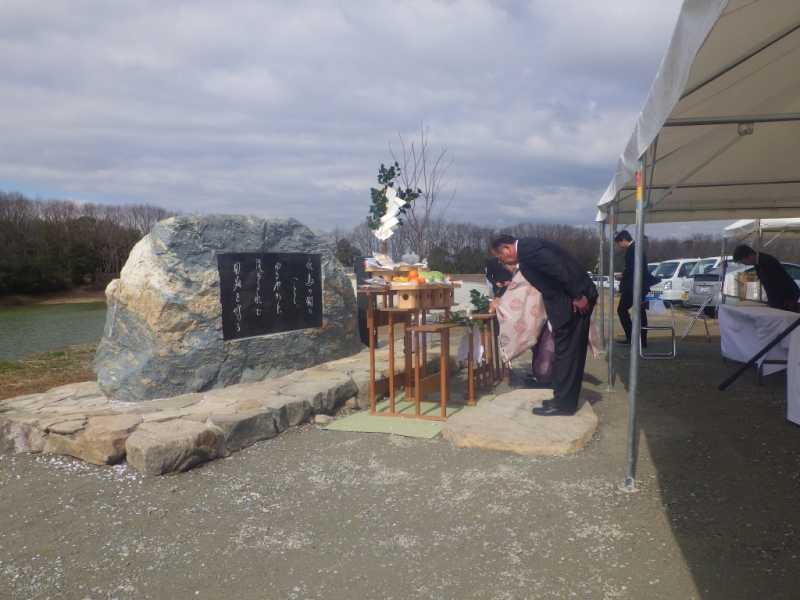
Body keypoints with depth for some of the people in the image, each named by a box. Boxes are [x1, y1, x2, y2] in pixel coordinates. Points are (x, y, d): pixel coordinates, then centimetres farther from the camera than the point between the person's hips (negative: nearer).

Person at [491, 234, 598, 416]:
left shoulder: (528, 249, -16)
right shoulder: (528, 247, 16)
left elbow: (561, 269, -24)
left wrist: (578, 296, -20)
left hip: (575, 301, -10)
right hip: (569, 299, 10)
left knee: (566, 350, -3)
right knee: (570, 350, 14)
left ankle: (564, 403, 6)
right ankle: (565, 399, 24)